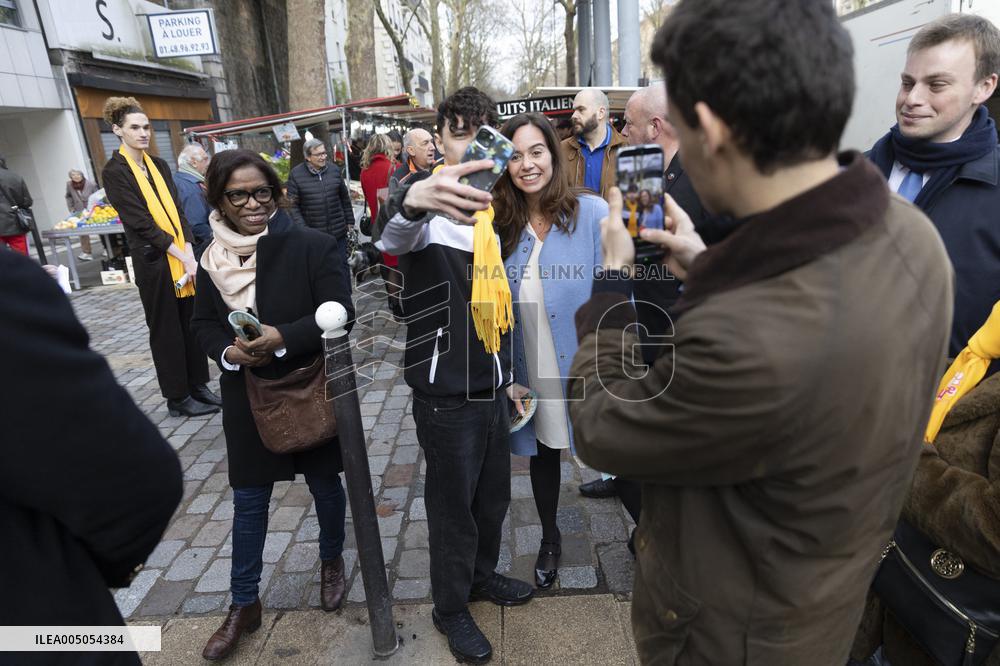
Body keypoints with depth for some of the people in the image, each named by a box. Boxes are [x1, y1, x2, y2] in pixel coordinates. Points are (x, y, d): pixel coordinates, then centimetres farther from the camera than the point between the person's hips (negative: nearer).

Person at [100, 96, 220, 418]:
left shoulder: (159, 165, 11)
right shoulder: (114, 171, -7)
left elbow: (177, 211, 7)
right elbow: (141, 222, -13)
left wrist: (189, 252, -6)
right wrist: (182, 256, -16)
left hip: (183, 255, 6)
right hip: (153, 259, -6)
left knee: (191, 322, 10)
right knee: (166, 328, 4)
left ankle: (198, 385, 23)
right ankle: (178, 397, 16)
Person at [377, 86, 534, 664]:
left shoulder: (493, 201, 9)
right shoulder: (426, 194, -13)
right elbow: (395, 237, -39)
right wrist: (413, 200, -62)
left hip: (492, 383, 7)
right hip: (446, 390, -6)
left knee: (494, 494, 21)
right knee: (453, 503, 9)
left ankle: (483, 574, 46)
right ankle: (451, 607, 33)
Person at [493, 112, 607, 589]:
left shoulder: (592, 213, -12)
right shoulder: (502, 227, -2)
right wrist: (507, 376, 0)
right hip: (531, 376, 4)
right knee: (542, 453, 22)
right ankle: (550, 539, 48)